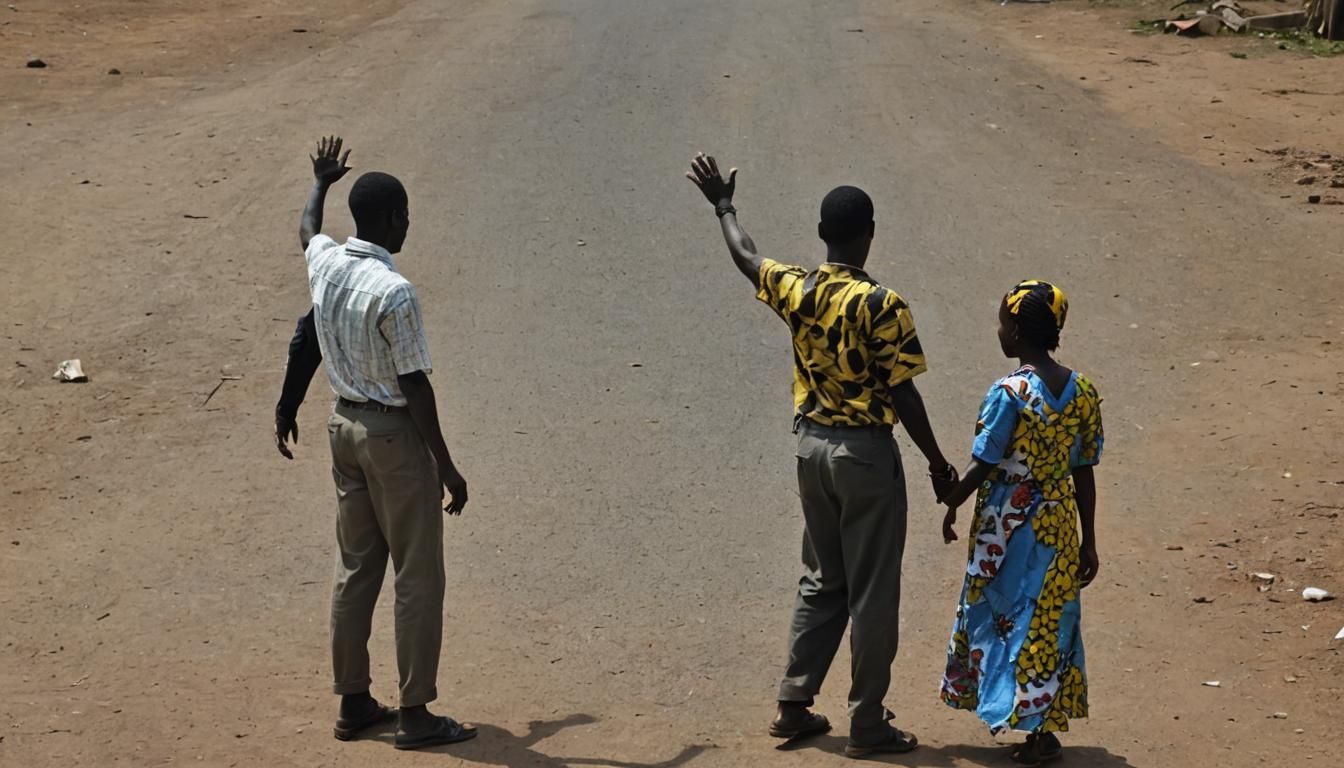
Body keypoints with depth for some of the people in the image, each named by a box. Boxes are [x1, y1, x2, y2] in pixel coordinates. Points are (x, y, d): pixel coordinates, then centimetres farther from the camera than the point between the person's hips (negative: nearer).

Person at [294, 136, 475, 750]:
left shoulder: (325, 265, -1)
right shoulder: (393, 292, -23)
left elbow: (305, 231, 26)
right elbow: (414, 385, -20)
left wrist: (321, 183, 46)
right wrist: (446, 465, -13)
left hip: (344, 425, 8)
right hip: (394, 435, -8)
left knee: (355, 568, 15)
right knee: (417, 578, 1)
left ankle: (353, 702, 22)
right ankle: (415, 715, 4)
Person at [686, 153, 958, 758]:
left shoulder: (796, 291, -3)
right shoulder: (881, 306, -18)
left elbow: (746, 258, 18)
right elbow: (903, 396, -16)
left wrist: (723, 204, 35)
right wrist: (936, 463, -5)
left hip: (813, 446, 6)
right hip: (867, 453, -6)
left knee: (821, 581, 19)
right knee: (871, 593, 3)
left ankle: (794, 704, 21)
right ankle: (867, 725, 9)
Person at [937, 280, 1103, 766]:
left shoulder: (1009, 393, -17)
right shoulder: (1082, 392, 0)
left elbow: (983, 466, -14)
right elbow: (1083, 472, 4)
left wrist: (951, 505, 3)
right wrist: (1089, 541, 10)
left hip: (1010, 527, -5)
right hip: (1058, 522, 5)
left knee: (1008, 616, 8)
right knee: (1052, 618, 13)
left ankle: (1031, 727, 12)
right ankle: (1047, 728, 18)